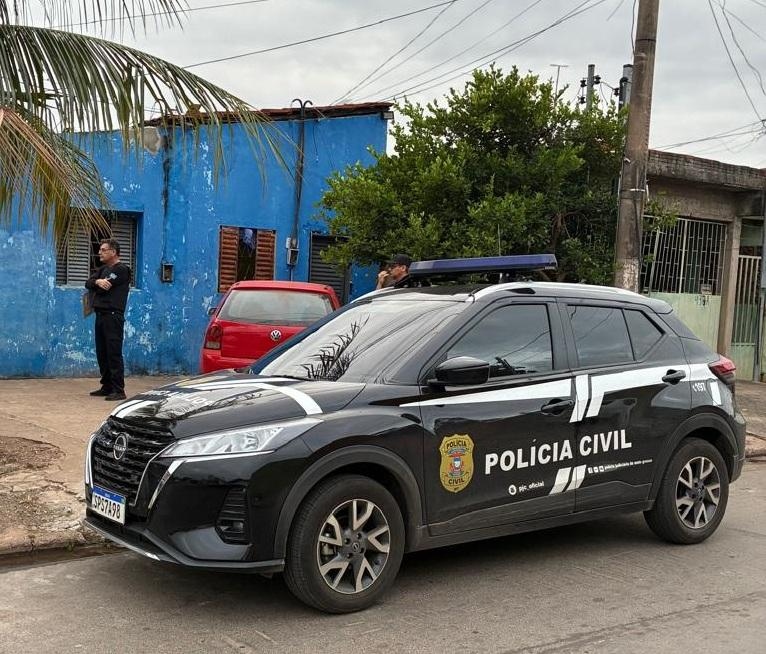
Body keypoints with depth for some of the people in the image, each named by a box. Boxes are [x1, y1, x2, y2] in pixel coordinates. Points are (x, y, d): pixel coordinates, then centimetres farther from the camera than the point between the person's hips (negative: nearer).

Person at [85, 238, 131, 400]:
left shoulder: (121, 270, -7)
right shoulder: (103, 269, 21)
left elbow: (104, 287, -15)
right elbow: (88, 283, 7)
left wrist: (96, 286, 4)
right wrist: (98, 282, -13)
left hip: (113, 316, -9)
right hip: (101, 315, 9)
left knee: (114, 353, -11)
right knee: (102, 353, 11)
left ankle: (118, 390, -11)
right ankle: (107, 387, 19)